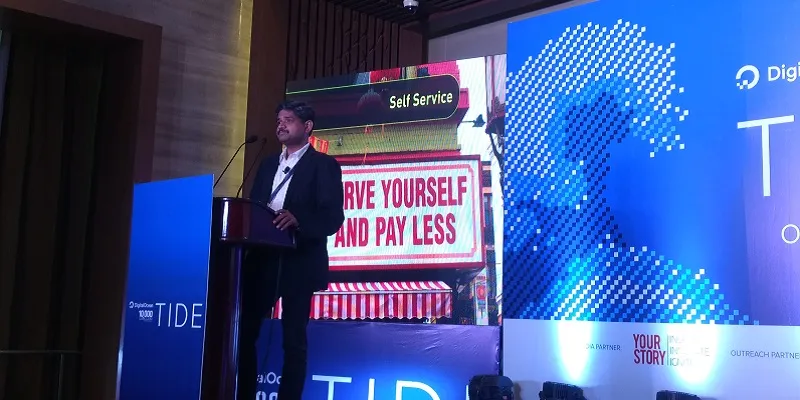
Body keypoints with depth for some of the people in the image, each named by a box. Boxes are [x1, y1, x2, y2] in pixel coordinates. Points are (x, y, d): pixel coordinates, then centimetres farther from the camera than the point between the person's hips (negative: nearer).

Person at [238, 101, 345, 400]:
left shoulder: (323, 164, 0)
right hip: (262, 260, 6)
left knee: (294, 339, 0)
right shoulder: (268, 164, 19)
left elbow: (333, 217, -10)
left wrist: (297, 220, -26)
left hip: (299, 263, -5)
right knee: (244, 331, 4)